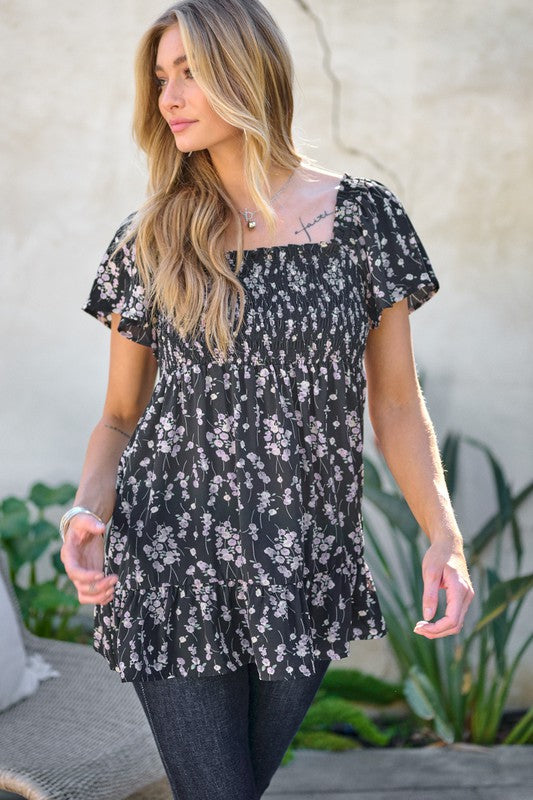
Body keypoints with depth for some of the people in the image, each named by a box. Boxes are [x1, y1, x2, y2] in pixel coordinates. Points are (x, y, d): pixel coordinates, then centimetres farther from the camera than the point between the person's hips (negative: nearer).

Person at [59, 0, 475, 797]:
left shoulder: (362, 215, 1)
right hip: (172, 572, 0)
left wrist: (444, 534, -9)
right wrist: (88, 510, -10)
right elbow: (121, 415, 9)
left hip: (310, 576, 0)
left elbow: (395, 401, 4)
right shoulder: (149, 240, 4)